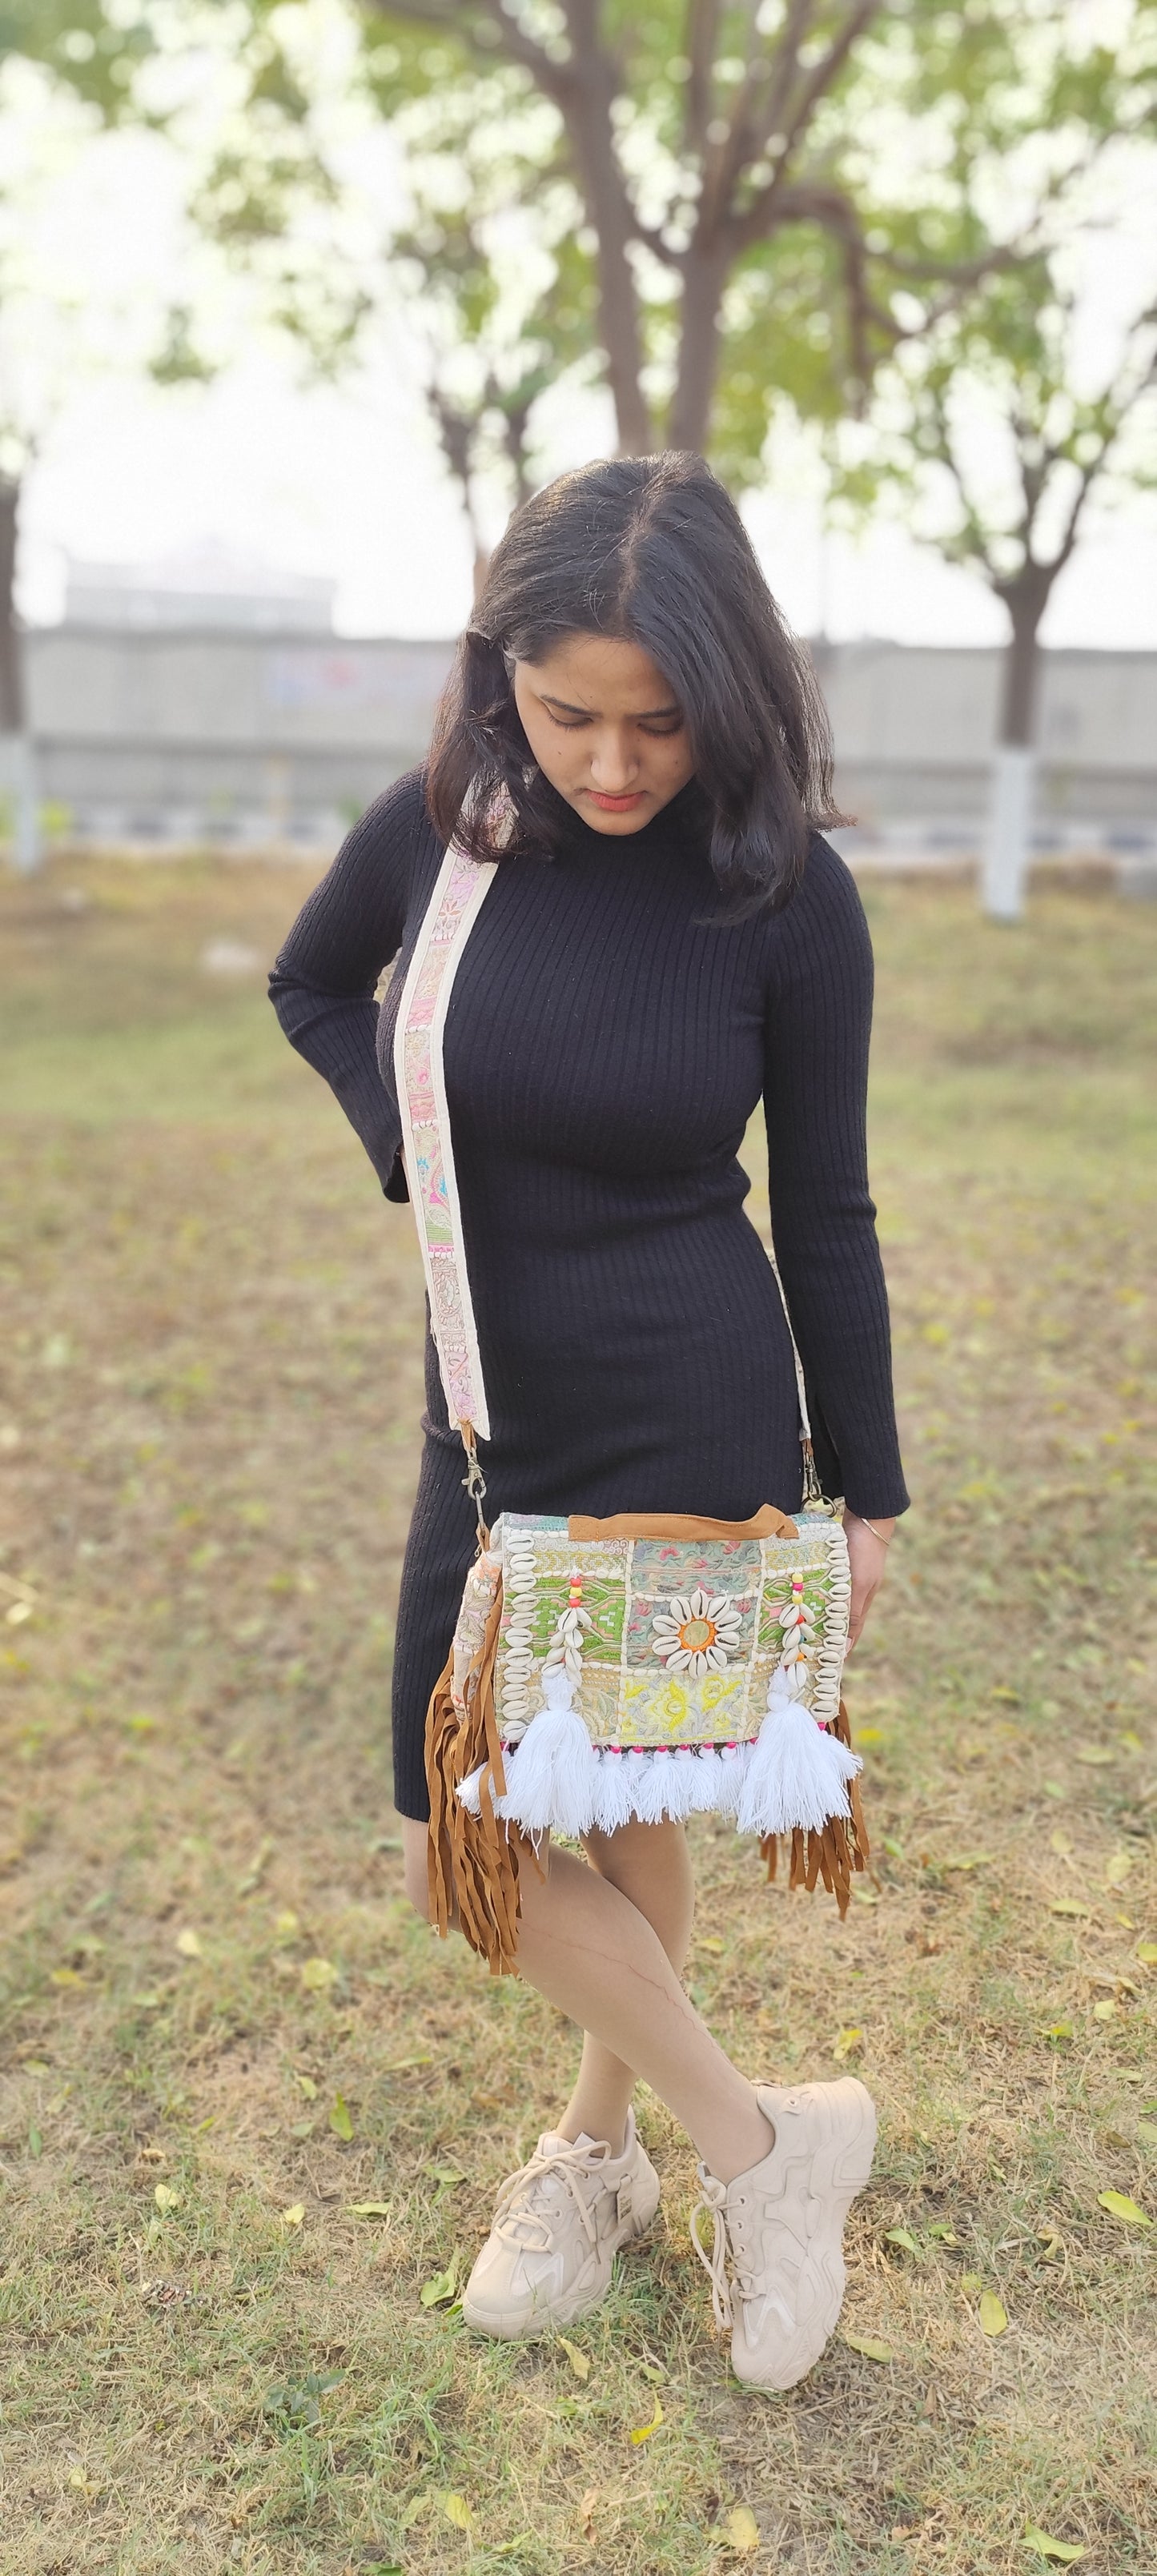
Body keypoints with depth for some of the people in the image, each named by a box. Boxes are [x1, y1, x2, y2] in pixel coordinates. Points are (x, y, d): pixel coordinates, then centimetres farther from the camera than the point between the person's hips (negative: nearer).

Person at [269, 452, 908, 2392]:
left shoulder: (786, 897, -14)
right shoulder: (443, 826, -7)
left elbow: (825, 1215, -5)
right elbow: (311, 983, 14)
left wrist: (865, 1494, 1)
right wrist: (415, 1148, -4)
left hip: (695, 1417, -4)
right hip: (497, 1412, 5)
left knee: (623, 1808, 5)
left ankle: (599, 2146, 33)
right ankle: (765, 2144, 30)